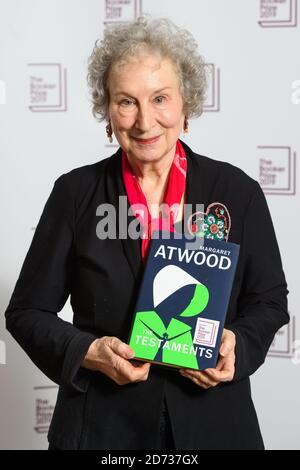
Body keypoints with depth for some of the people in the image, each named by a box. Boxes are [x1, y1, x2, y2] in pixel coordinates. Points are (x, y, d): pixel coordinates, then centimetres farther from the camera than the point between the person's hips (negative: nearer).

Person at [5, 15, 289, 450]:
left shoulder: (237, 191, -3)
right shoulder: (76, 192, -4)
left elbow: (269, 300, 6)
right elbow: (28, 311, 0)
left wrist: (235, 345, -13)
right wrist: (88, 351, -16)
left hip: (212, 422, 1)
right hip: (101, 426, 0)